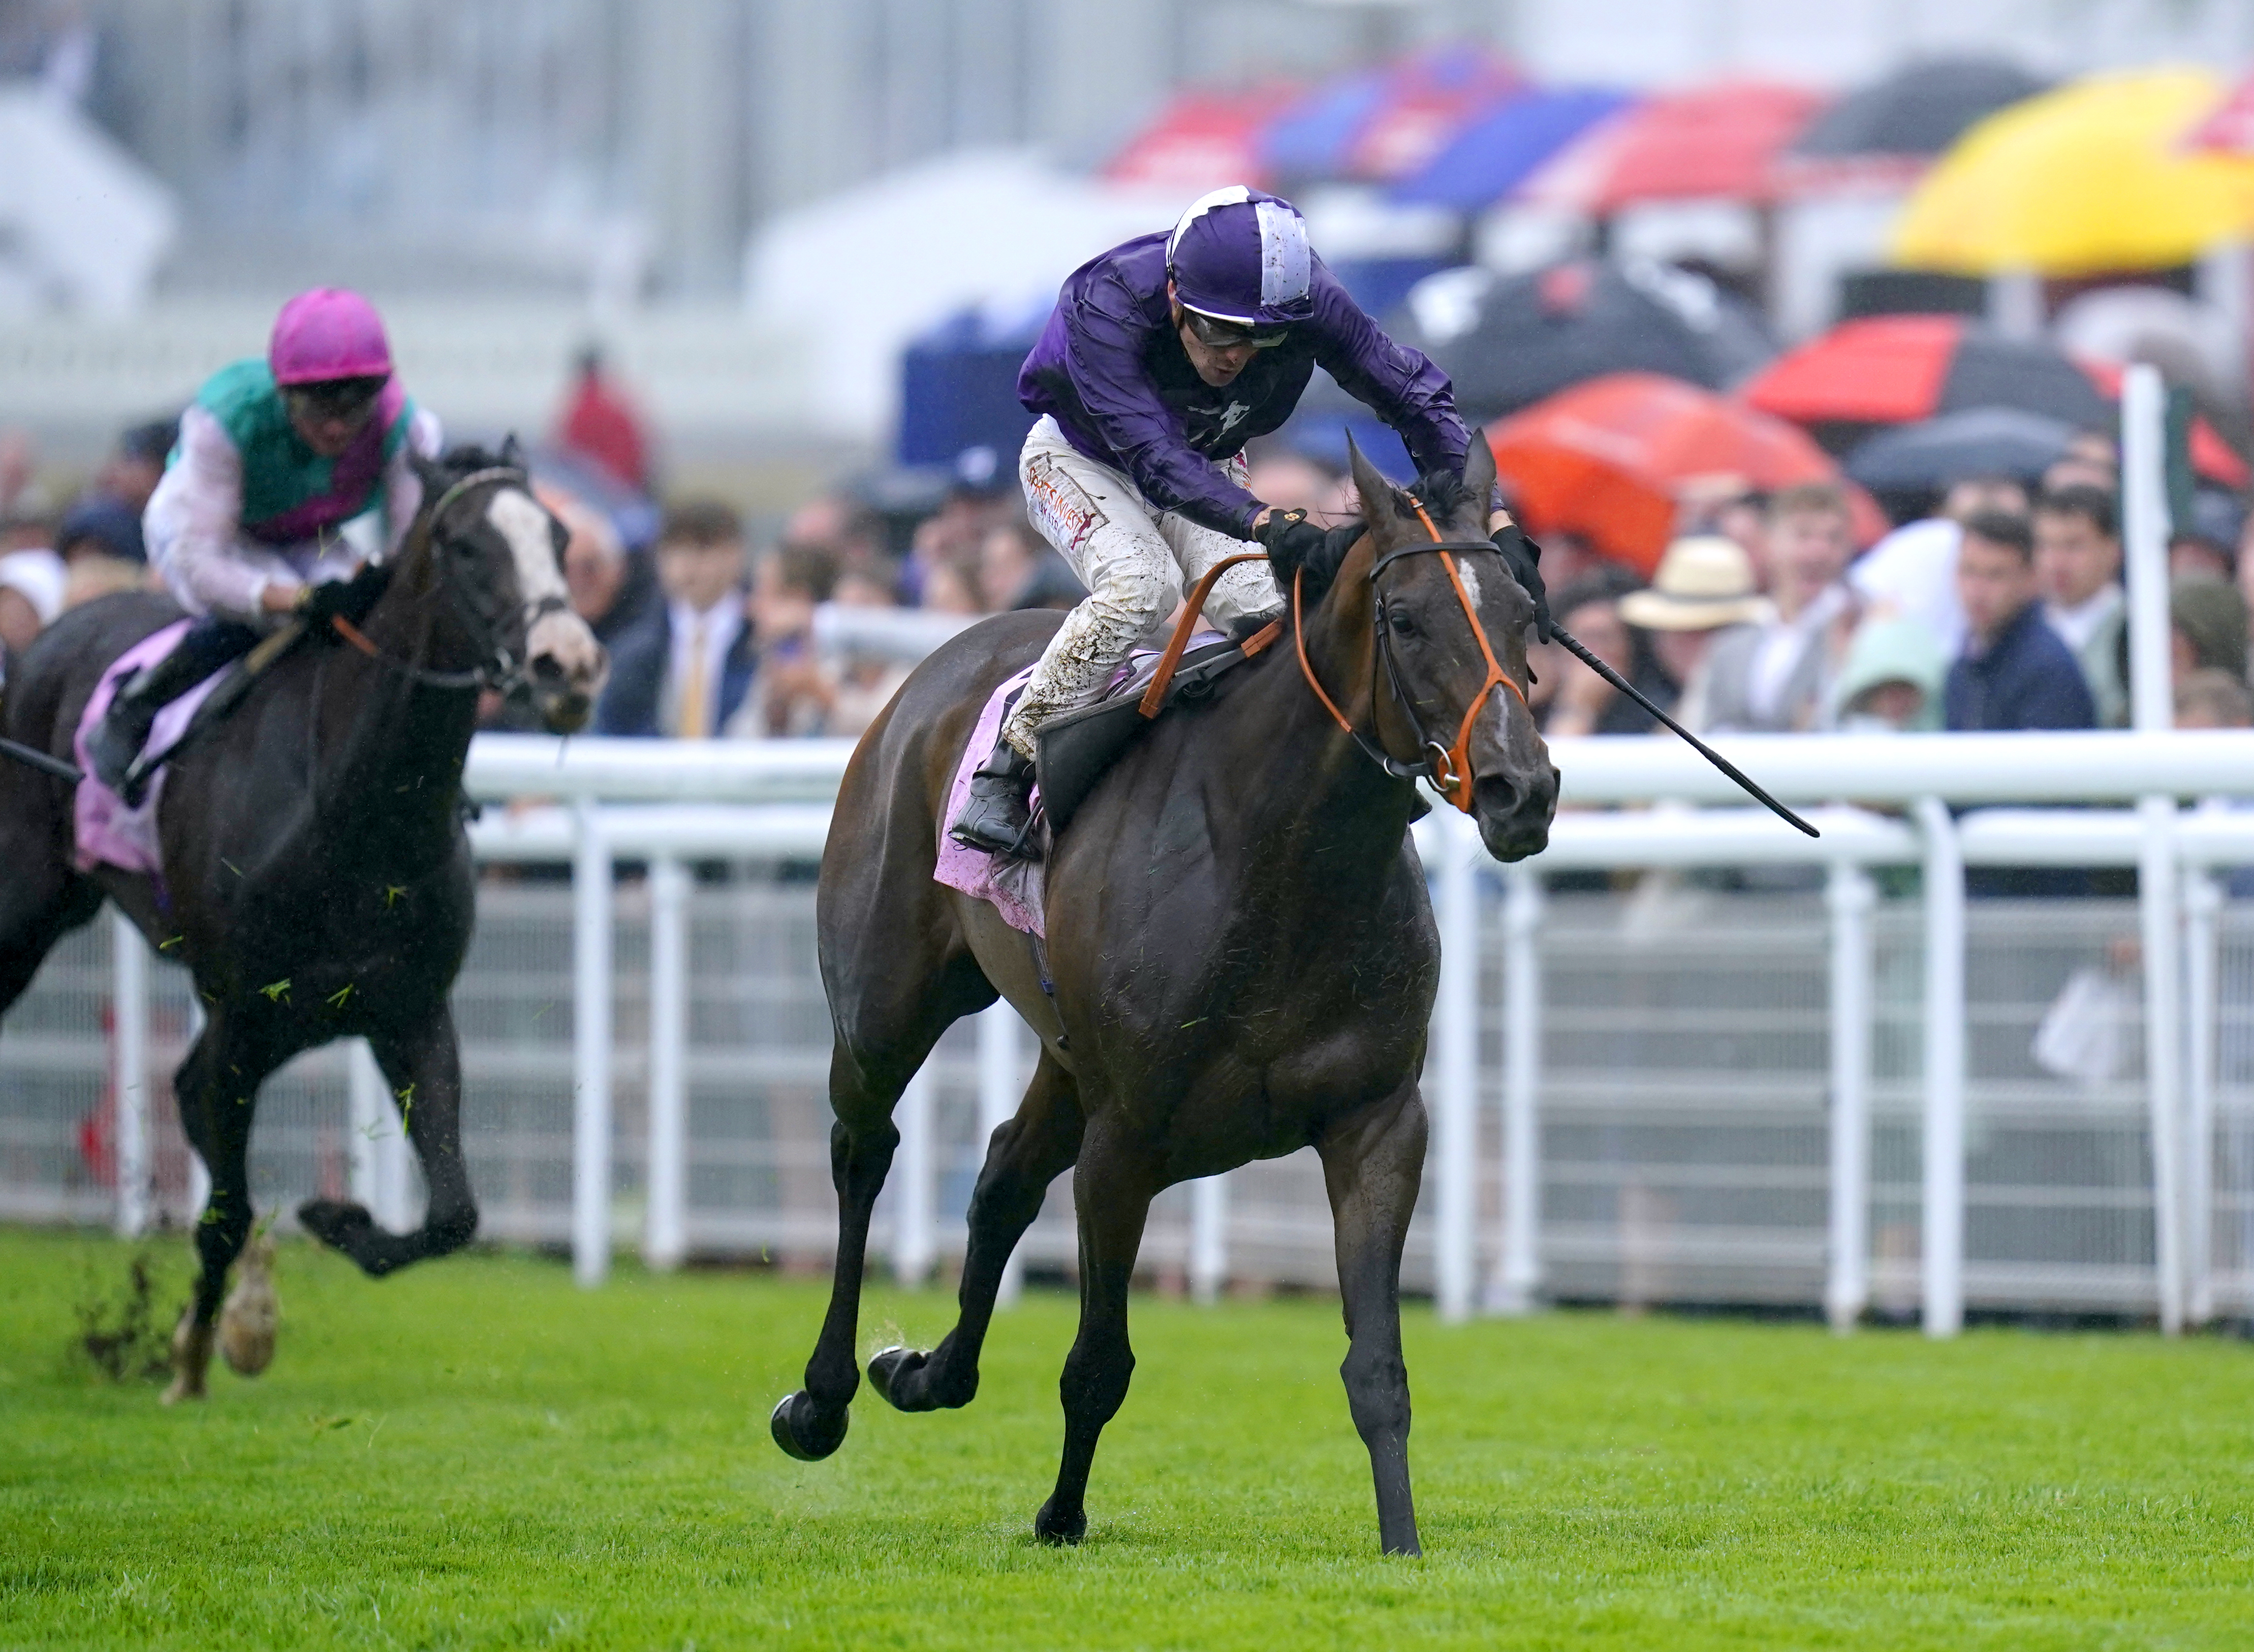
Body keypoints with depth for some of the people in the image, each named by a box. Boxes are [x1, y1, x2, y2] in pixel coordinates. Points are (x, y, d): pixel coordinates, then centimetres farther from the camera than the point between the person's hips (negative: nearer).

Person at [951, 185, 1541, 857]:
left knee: (1269, 607, -22)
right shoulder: (1105, 306, -41)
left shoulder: (1306, 299, -30)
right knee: (1141, 584, -32)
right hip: (1083, 459, -4)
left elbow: (1418, 397, -24)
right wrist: (1274, 529, -65)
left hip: (1208, 467, 4)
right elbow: (1155, 461, -50)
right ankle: (1005, 773, -19)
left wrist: (1497, 527, -35)